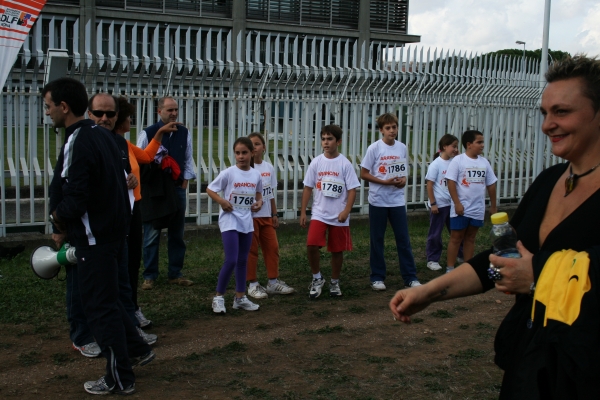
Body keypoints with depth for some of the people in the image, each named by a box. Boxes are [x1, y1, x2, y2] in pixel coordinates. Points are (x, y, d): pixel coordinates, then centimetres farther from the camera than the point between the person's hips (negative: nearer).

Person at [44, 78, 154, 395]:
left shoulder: (77, 143, -21)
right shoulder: (101, 135, 7)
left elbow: (74, 200, -27)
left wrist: (58, 217, -4)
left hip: (94, 238, -9)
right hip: (112, 227, 9)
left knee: (99, 306, 2)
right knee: (106, 298, 23)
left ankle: (120, 379, 12)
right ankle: (136, 351, 34)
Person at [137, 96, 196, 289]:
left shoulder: (184, 133, 3)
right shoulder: (148, 134, -9)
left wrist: (185, 182, 5)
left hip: (177, 189, 4)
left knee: (177, 234, 10)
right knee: (152, 235, 1)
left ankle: (175, 274, 20)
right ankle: (149, 276, 11)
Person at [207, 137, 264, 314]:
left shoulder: (256, 175, 2)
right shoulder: (228, 173, -11)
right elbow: (210, 189, -6)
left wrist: (259, 202, -1)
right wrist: (221, 201, -20)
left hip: (246, 221, 6)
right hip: (229, 220, -5)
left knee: (243, 260, 13)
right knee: (231, 260, -13)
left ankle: (240, 297, 24)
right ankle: (218, 297, 1)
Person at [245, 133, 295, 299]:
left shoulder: (269, 167, 7)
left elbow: (271, 194, 12)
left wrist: (274, 214, 13)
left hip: (266, 216, 5)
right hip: (250, 215, -5)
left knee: (272, 247, 8)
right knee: (251, 249, 3)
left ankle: (273, 282, 19)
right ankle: (253, 285, 12)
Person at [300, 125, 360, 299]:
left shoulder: (345, 164, -6)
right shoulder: (316, 162, 0)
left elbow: (352, 189, -6)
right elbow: (308, 188, 5)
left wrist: (346, 211, -17)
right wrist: (303, 212, 3)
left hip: (339, 216, -1)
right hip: (319, 214, 1)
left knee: (337, 250, 9)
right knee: (312, 245, -16)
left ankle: (334, 282, 29)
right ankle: (317, 278, 6)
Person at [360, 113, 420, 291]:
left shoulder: (402, 148, 4)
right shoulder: (374, 148, -8)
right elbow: (363, 174, -7)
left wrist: (404, 179, -6)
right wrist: (385, 182, -16)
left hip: (397, 200, 3)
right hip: (378, 201, -3)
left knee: (403, 238, 5)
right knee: (377, 240, 5)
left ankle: (410, 276, 14)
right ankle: (377, 277, 16)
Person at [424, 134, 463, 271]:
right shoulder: (436, 164, -11)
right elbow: (429, 185, -10)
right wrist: (433, 204, -12)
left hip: (452, 203, 5)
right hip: (439, 204, -5)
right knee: (435, 234, 6)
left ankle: (462, 255, 27)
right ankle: (432, 260, 16)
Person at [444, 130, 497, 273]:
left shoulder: (484, 162, 6)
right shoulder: (458, 160, -8)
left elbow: (491, 184, 12)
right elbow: (451, 182, -12)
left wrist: (493, 206, 13)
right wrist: (457, 203, -16)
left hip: (478, 209, 5)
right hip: (461, 209, -5)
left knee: (470, 238, 13)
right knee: (456, 238, 2)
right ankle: (450, 268, 8)